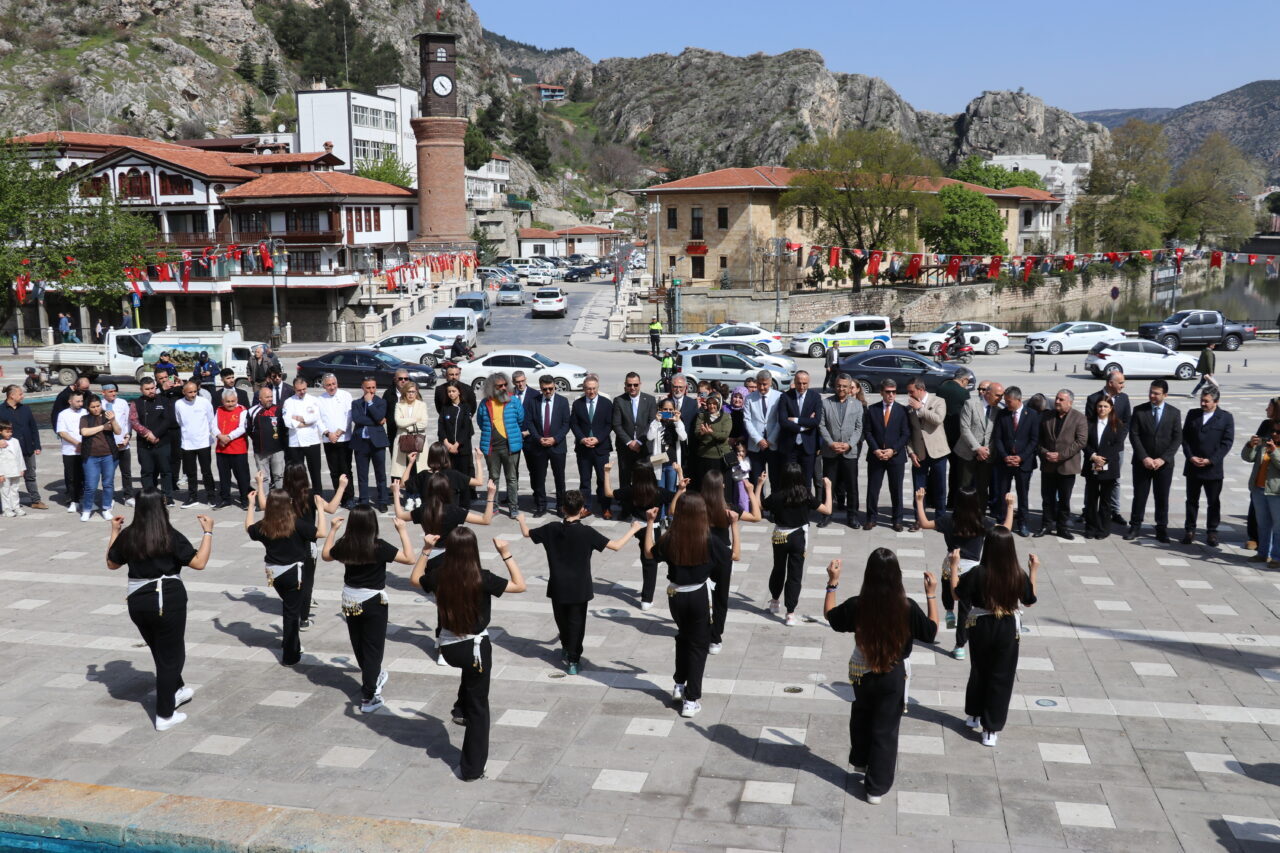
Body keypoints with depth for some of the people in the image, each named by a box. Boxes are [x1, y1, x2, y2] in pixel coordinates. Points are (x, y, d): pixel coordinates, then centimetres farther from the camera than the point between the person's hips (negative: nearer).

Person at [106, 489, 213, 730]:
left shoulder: (127, 536, -1)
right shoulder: (171, 537, -14)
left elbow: (111, 563, 14)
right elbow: (199, 562, -15)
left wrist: (114, 533, 22)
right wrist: (207, 532, -6)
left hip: (137, 602, 5)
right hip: (168, 600, -5)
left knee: (159, 651, 25)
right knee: (170, 655, 7)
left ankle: (176, 691, 44)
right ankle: (165, 715, 12)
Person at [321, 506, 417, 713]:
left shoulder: (343, 545, -8)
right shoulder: (379, 547, -21)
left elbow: (325, 555, 14)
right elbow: (410, 559, -20)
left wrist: (332, 530, 19)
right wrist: (403, 531, -15)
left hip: (350, 601, 5)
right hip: (374, 602, -5)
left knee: (358, 645, 22)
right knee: (373, 648, 3)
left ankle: (373, 678, 44)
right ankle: (368, 698, 1)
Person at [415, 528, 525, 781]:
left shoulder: (438, 577, -9)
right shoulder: (482, 579, -20)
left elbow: (414, 579, 14)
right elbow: (520, 585, -9)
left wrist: (425, 550, 13)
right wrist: (506, 555, -8)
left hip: (448, 648, 4)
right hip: (476, 648, -4)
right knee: (478, 707, 11)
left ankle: (460, 709, 33)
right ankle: (472, 768, 18)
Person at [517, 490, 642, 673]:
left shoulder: (552, 529, -8)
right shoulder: (587, 533, -17)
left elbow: (527, 533, 6)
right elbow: (616, 545, -17)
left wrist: (521, 520, 28)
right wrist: (634, 529, -3)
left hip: (558, 587, 3)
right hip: (579, 589, -3)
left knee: (562, 619, 23)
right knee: (576, 623, 8)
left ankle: (566, 649, 43)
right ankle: (573, 660, 10)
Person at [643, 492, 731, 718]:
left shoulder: (669, 539, -13)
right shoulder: (709, 542, -19)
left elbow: (649, 553, 6)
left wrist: (650, 523, 10)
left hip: (675, 595, 3)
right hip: (699, 596, -3)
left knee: (683, 637, 28)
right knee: (698, 645, 9)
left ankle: (679, 685, 36)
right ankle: (691, 701, 10)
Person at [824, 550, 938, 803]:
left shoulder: (856, 606, -19)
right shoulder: (907, 608, -23)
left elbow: (830, 615, 0)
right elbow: (931, 632, -6)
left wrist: (832, 582, 1)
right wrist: (931, 595, -2)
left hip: (862, 673, 2)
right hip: (894, 677, -2)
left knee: (861, 717, 29)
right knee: (885, 730, 12)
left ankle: (860, 761, 49)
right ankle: (877, 787, 20)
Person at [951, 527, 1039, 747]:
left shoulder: (978, 573, -18)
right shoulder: (1019, 575, -13)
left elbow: (956, 594, -6)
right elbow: (1029, 601, 4)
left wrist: (954, 565, -1)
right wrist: (1033, 571, 9)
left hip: (981, 628, 0)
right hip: (1008, 630, 0)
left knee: (978, 672, 22)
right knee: (1001, 679, 9)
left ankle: (974, 716, 37)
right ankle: (991, 730, 11)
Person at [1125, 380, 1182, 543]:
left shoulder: (1174, 413, 0)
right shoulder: (1139, 410, -1)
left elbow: (1177, 439, -2)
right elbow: (1134, 435, -5)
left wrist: (1163, 459, -12)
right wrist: (1144, 458, -13)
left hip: (1164, 463, 0)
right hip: (1142, 462, 0)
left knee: (1162, 498, 6)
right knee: (1139, 496, 6)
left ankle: (1162, 530, 15)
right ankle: (1135, 527, 17)